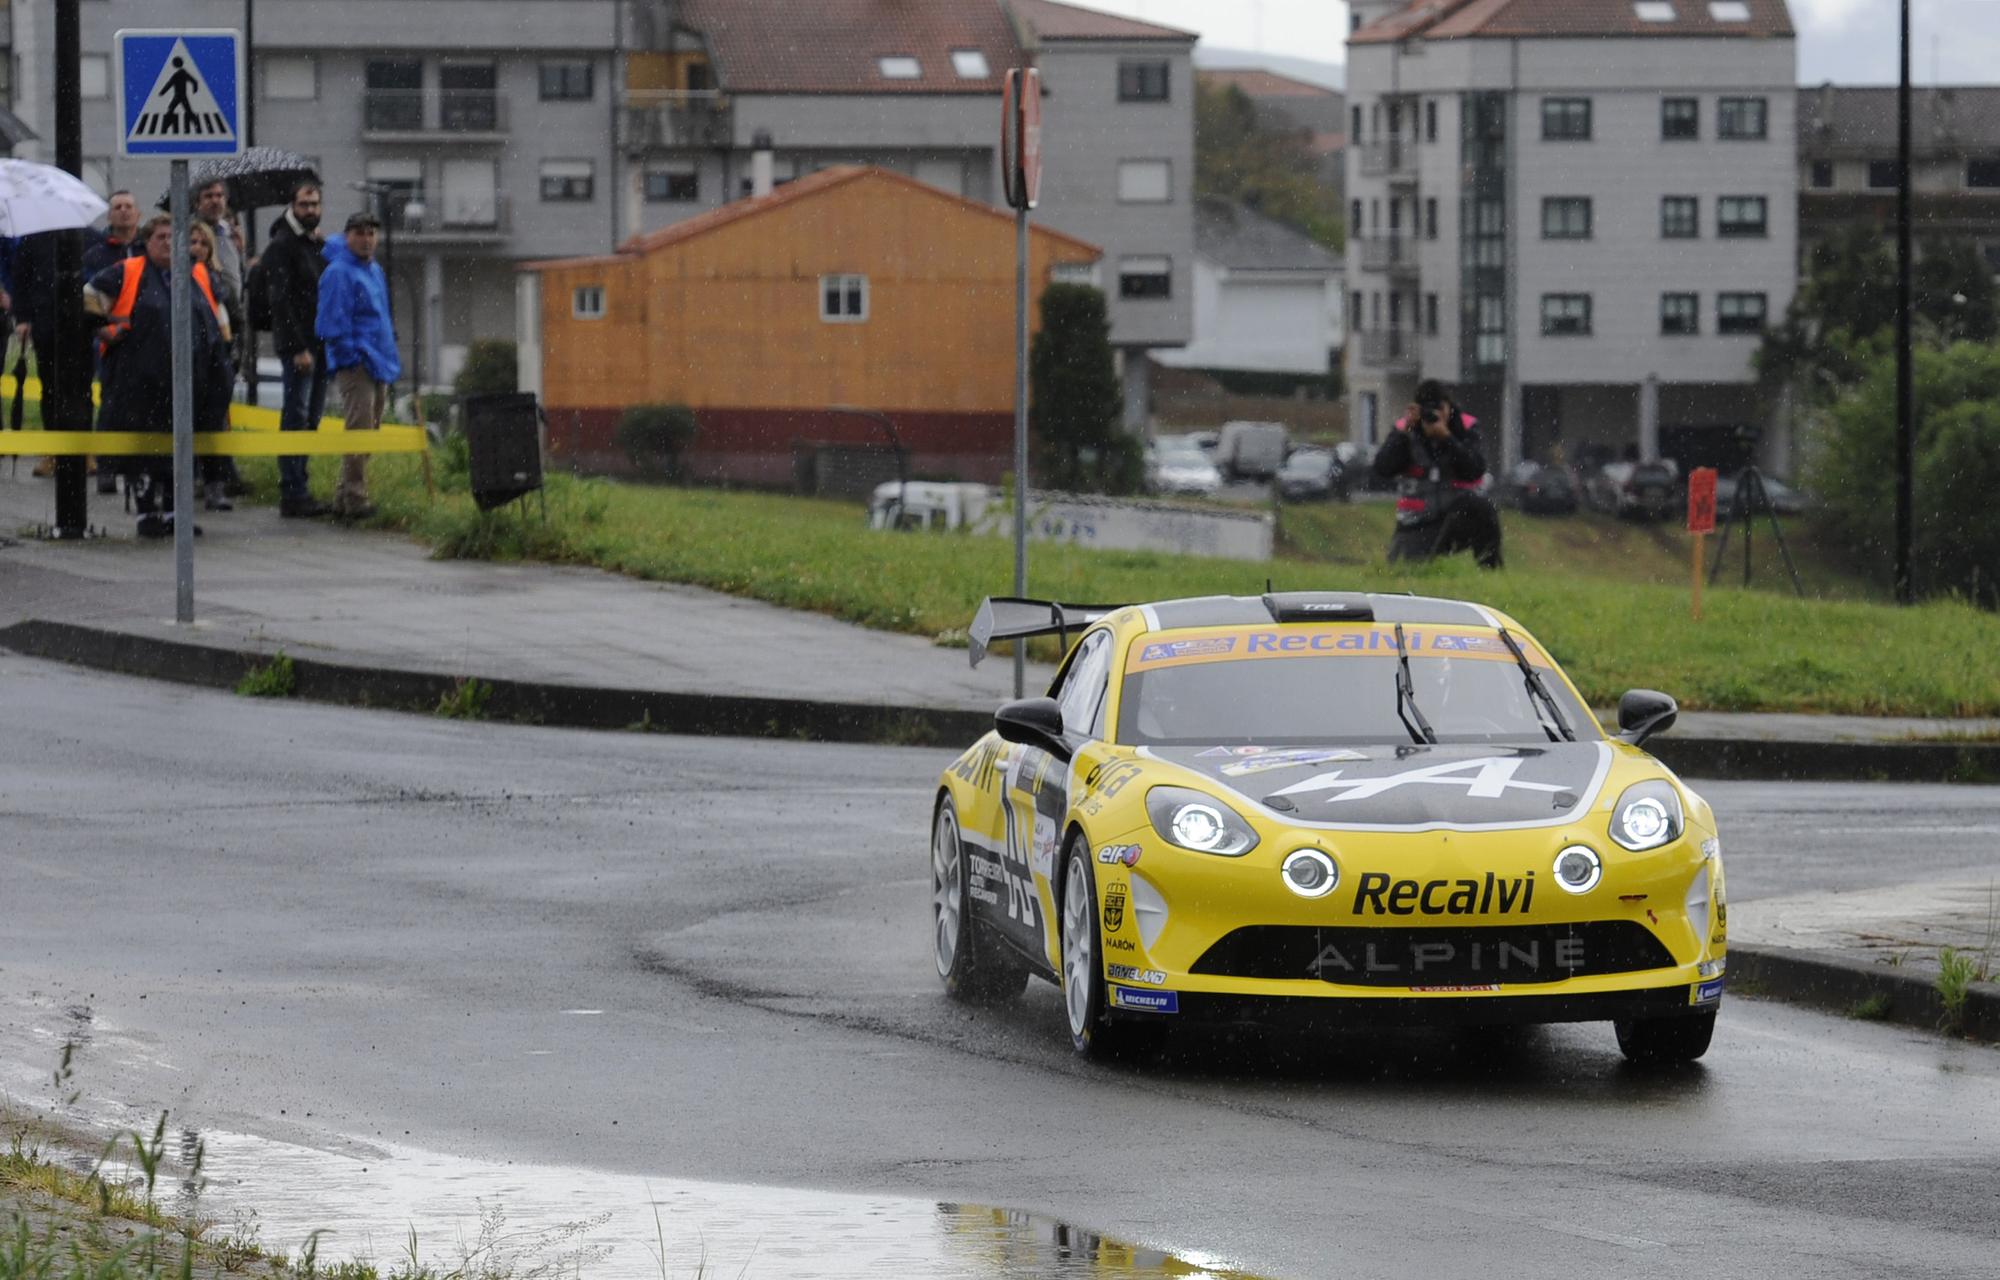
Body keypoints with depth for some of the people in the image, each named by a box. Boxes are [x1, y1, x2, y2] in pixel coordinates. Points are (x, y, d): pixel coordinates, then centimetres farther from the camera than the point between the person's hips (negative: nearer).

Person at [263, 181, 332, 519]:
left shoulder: (320, 245, 18)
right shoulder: (282, 246, -7)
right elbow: (280, 300, -14)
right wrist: (298, 348, -19)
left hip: (319, 344, 8)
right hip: (297, 345, -8)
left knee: (310, 419, 10)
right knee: (296, 418, -10)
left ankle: (297, 491, 15)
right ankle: (292, 494, -11)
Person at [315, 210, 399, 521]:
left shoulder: (375, 270, 17)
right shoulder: (338, 273, -12)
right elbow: (334, 322, -16)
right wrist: (351, 356, -17)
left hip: (379, 364, 9)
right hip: (356, 365, -9)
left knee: (369, 434, 13)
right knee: (359, 431, -12)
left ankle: (345, 498, 20)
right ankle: (354, 498, -11)